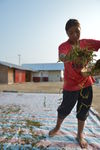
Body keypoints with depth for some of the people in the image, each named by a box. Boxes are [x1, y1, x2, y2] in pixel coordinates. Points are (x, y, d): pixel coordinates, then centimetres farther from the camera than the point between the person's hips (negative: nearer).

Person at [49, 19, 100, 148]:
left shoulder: (86, 43, 1)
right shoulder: (64, 45, -14)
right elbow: (61, 57, -35)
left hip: (86, 82, 4)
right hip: (71, 84, -4)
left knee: (84, 110, 12)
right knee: (65, 108, 11)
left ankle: (80, 135, 33)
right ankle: (57, 127, 40)